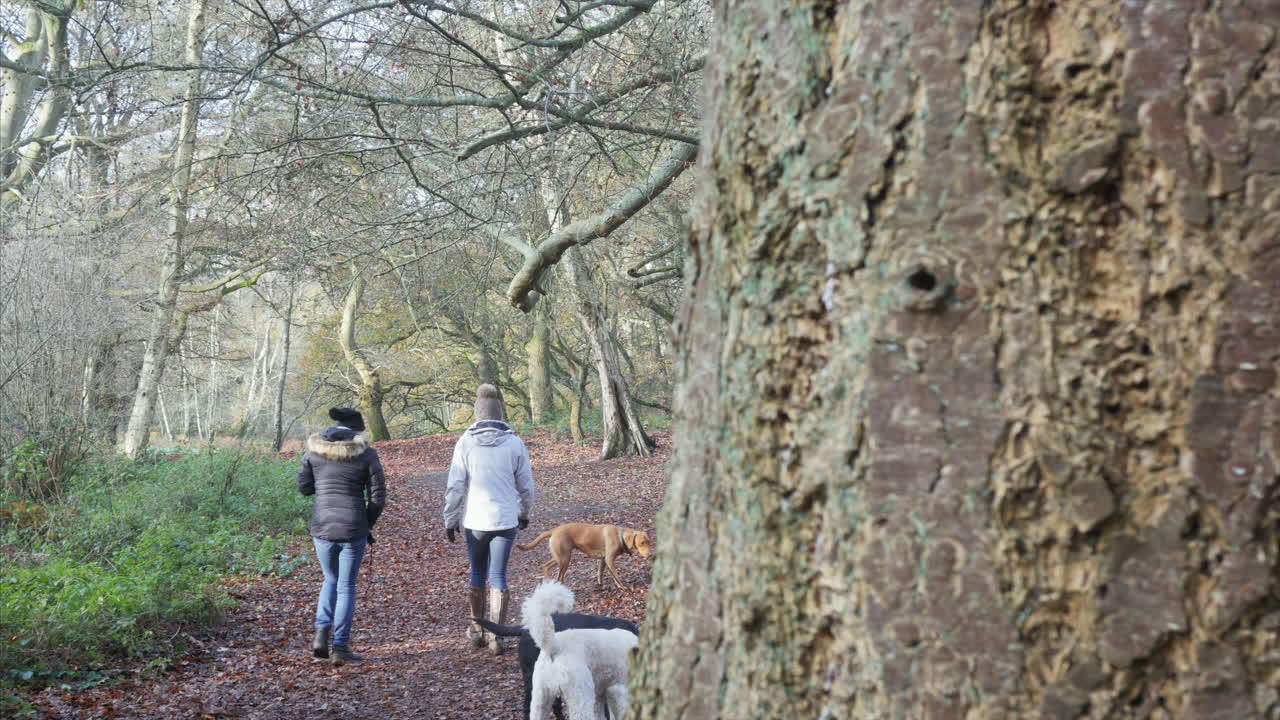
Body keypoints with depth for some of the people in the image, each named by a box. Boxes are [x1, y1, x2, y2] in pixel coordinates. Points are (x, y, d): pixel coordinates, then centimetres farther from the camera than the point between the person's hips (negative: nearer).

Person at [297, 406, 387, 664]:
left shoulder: (314, 450, 1)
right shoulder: (366, 454, -4)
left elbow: (304, 487, 9)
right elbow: (377, 497, -4)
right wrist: (367, 525, 10)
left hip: (322, 527, 2)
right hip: (353, 530, -2)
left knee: (331, 580, 23)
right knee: (346, 586, 9)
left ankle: (321, 632, 5)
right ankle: (340, 647, 8)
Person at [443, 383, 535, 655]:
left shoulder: (466, 442, -7)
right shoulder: (515, 443, -4)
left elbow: (455, 486, -6)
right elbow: (526, 485, 3)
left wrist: (450, 520, 5)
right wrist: (524, 512, 20)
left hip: (475, 520, 0)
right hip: (505, 519, 0)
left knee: (477, 574, 17)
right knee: (498, 576, 6)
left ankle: (477, 630, 29)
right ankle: (496, 636, 3)